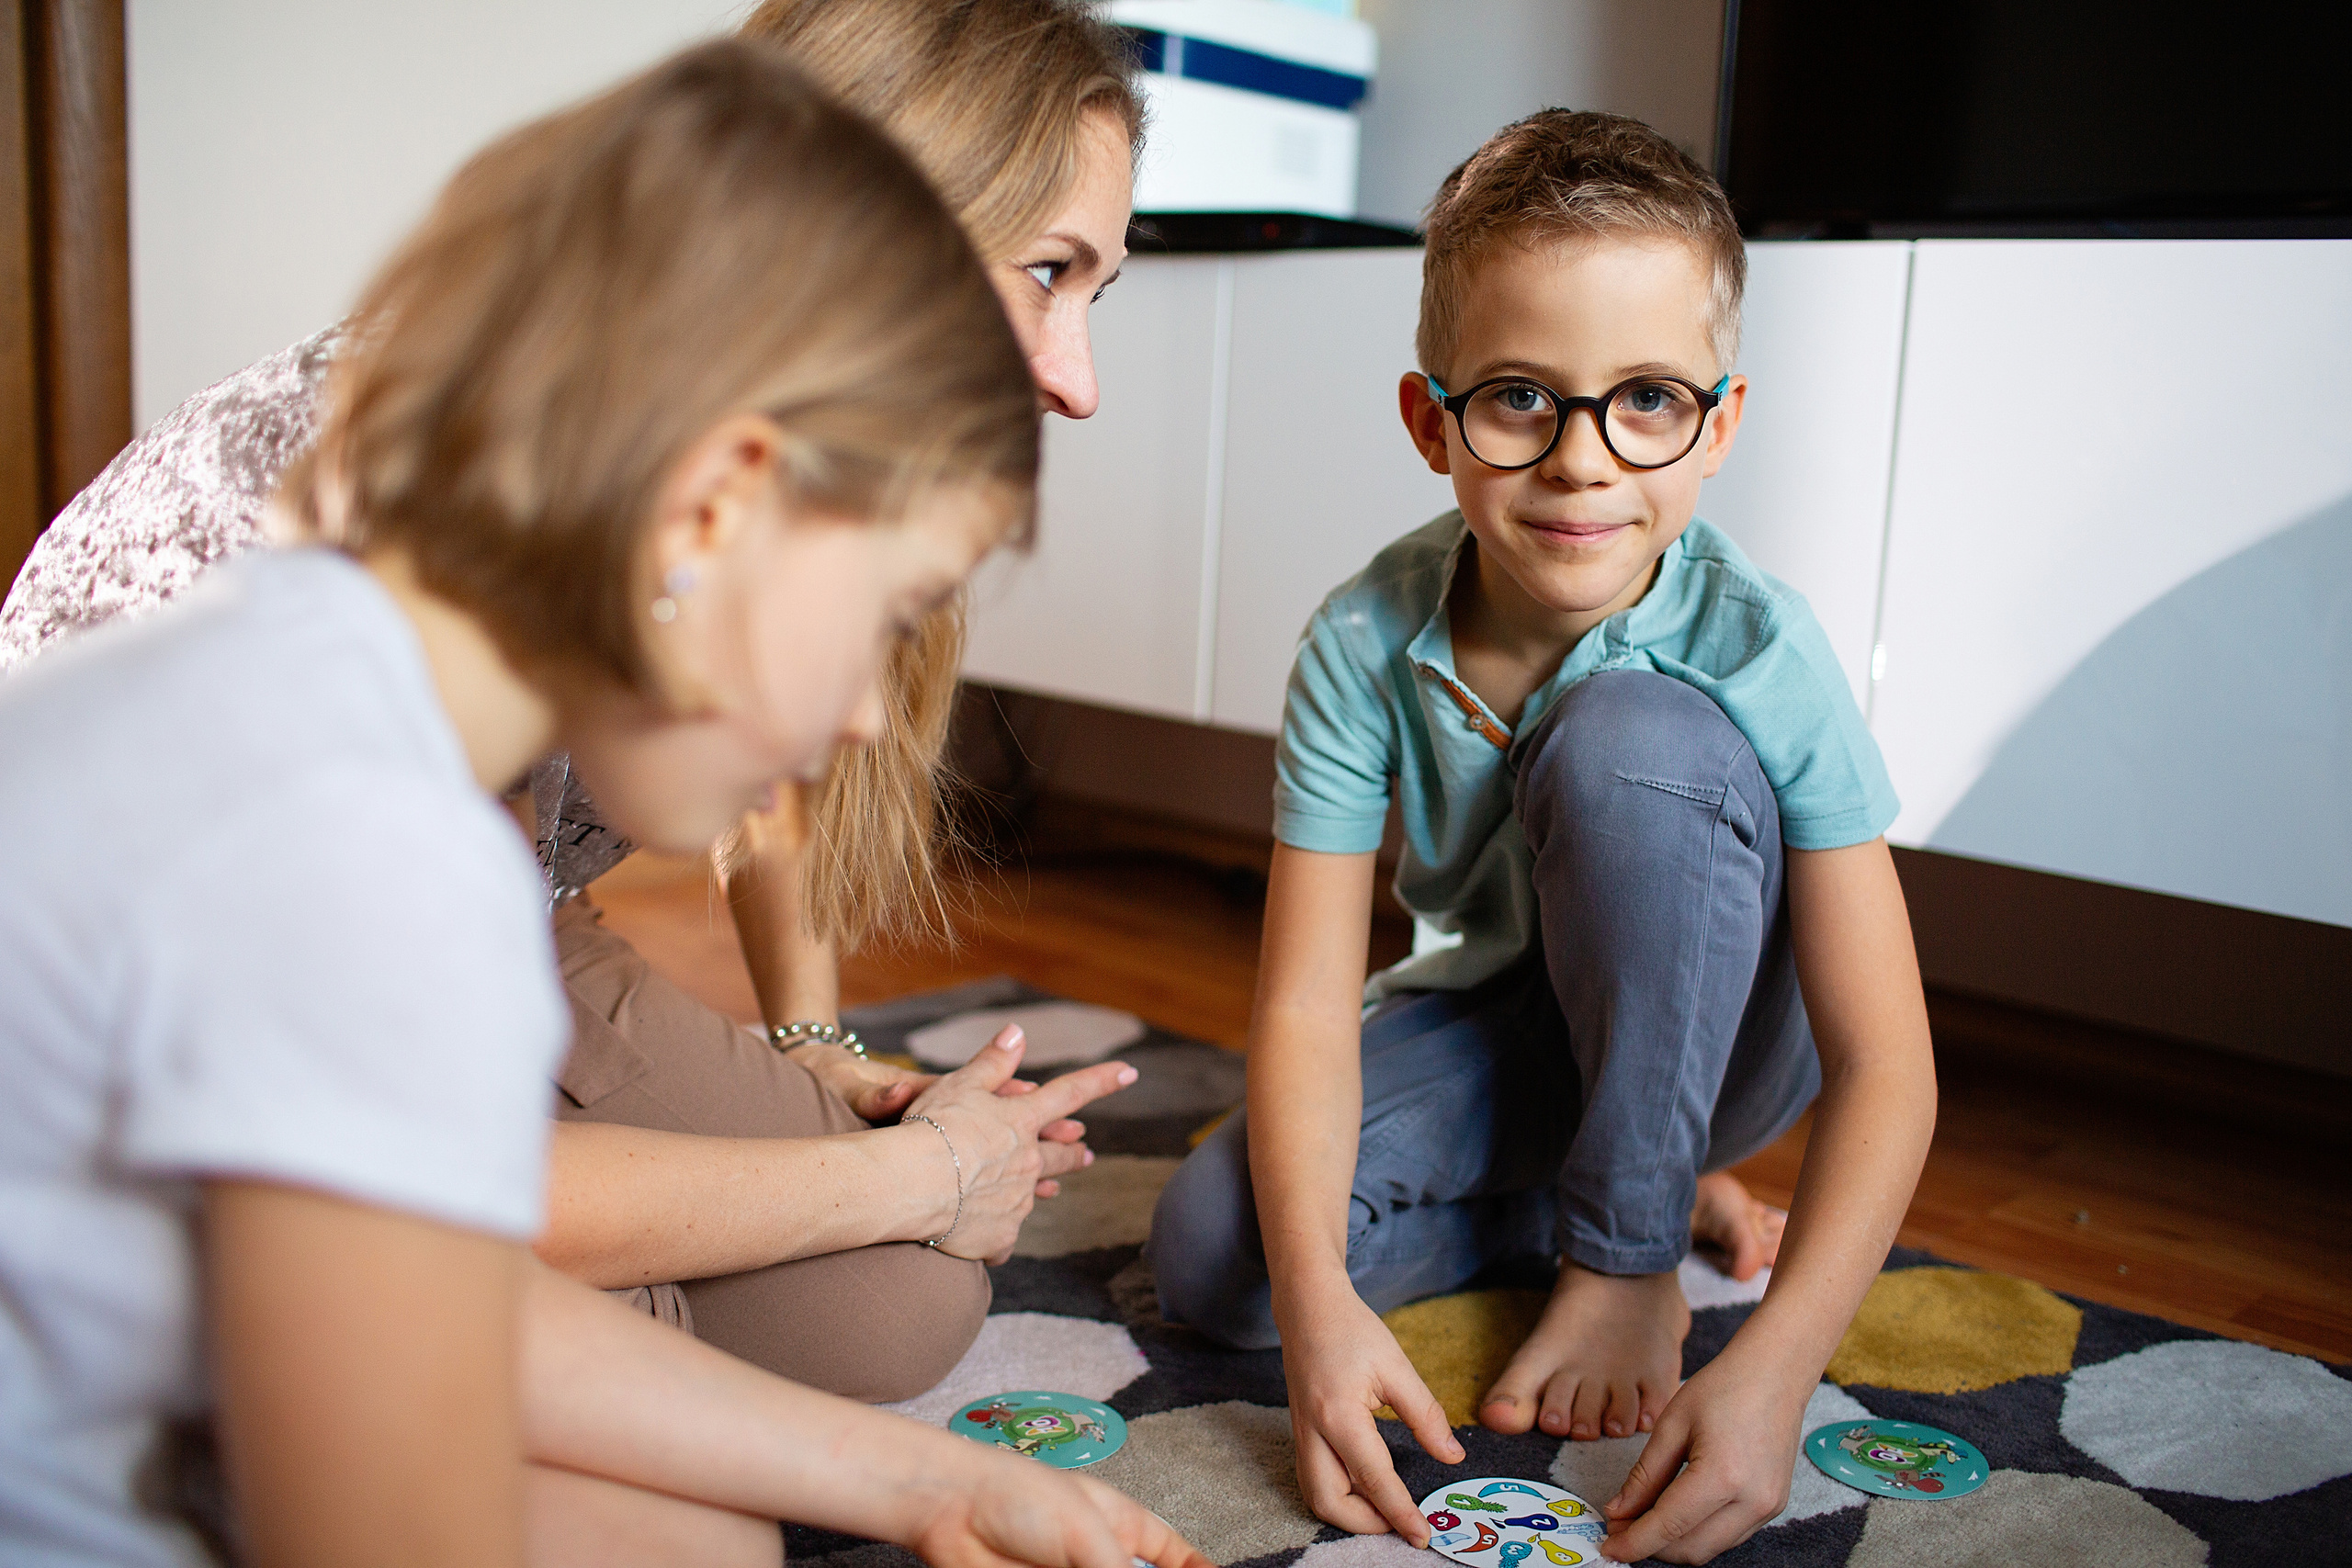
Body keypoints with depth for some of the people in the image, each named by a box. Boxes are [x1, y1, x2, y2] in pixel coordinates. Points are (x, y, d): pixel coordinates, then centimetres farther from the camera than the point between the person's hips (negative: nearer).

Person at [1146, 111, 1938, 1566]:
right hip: (1489, 1026, 3)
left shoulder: (1757, 652, -27)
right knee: (1212, 1254, -19)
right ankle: (1660, 1188, 0)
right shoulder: (1365, 644, -22)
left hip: (1707, 1029, -2)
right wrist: (1317, 1291, -37)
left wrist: (1771, 1370, -41)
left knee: (1629, 730, -32)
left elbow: (1885, 1064, -29)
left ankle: (1631, 1251, -14)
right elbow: (1308, 999, -22)